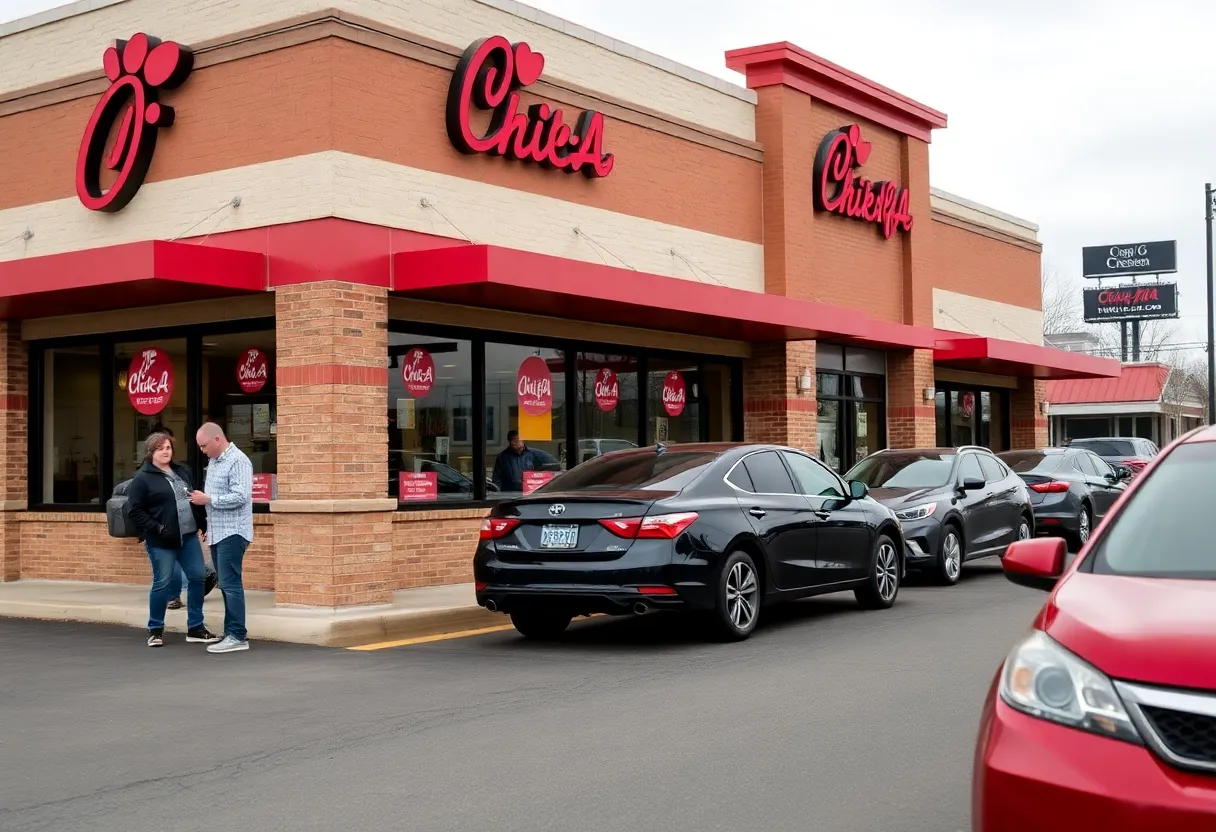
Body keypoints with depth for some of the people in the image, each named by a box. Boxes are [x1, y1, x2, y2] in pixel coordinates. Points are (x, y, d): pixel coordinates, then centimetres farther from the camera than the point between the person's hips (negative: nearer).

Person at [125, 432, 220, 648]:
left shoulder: (183, 472, 14)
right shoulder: (142, 478, -6)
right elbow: (134, 510, -11)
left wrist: (204, 524, 11)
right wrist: (156, 528, -18)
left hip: (189, 536, 6)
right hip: (161, 541, -6)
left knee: (198, 577, 4)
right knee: (162, 583, -1)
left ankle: (195, 628, 14)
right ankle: (155, 630, 14)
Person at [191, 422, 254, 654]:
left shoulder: (237, 461, -12)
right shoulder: (213, 462, 16)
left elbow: (240, 497, -22)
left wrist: (208, 500, -17)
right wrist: (210, 526, 19)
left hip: (232, 533, -9)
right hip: (217, 534, 9)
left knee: (230, 585, -10)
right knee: (227, 585, 10)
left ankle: (237, 636, -9)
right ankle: (234, 632, 14)